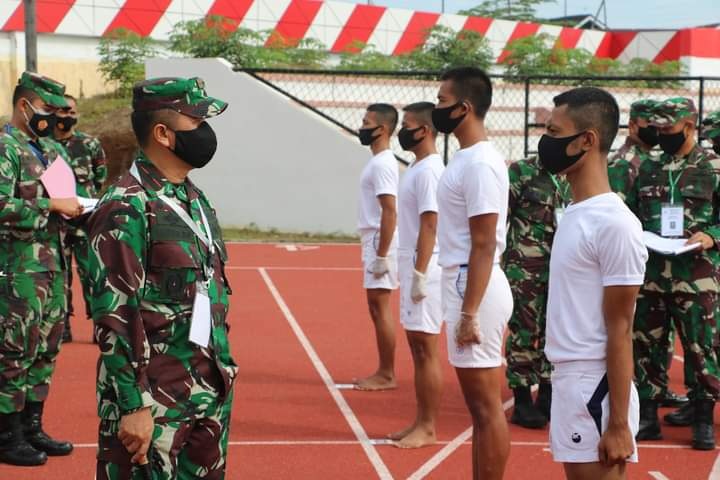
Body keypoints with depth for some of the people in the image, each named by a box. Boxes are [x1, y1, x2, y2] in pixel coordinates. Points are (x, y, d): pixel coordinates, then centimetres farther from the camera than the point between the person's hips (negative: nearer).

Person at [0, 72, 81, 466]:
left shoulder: (50, 149, 15)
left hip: (53, 266, 9)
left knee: (46, 347, 13)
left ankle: (32, 427, 23)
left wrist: (76, 207, 3)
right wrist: (51, 205, -21)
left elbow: (63, 194, 24)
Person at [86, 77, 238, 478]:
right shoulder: (126, 208, -15)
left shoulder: (196, 199, 12)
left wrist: (222, 373, 17)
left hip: (212, 394, 8)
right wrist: (134, 406, -21)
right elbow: (114, 317, -19)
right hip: (154, 401, -8)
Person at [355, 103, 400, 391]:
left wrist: (382, 255, -23)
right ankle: (383, 372, 18)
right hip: (374, 243, 10)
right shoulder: (379, 162, 16)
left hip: (380, 243, -10)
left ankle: (387, 376, -1)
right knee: (376, 308, 12)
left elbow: (390, 211, -21)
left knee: (380, 308, -6)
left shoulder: (382, 164, -15)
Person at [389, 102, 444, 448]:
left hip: (424, 270, -10)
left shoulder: (428, 170, -15)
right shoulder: (417, 167, 15)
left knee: (425, 348, -5)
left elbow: (429, 226, -20)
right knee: (417, 346, 13)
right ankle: (420, 422, 20)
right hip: (412, 267, 10)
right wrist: (409, 271, 18)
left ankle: (428, 429, 1)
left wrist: (419, 274, -22)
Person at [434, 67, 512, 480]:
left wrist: (469, 313, -21)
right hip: (467, 287, 10)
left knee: (486, 407, -4)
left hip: (476, 290, -10)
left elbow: (484, 245, -20)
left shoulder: (480, 163, -16)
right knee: (483, 405, 15)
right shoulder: (469, 158, 14)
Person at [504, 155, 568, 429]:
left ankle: (547, 397, 21)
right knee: (525, 332, -1)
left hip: (561, 268, 6)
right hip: (525, 269, -5)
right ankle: (522, 402, 7)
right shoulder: (520, 172, -4)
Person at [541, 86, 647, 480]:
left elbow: (619, 331, -16)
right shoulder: (575, 213, 10)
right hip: (568, 379, 9)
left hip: (595, 385, -9)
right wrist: (564, 385, 17)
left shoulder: (614, 224, -17)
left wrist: (617, 425, -15)